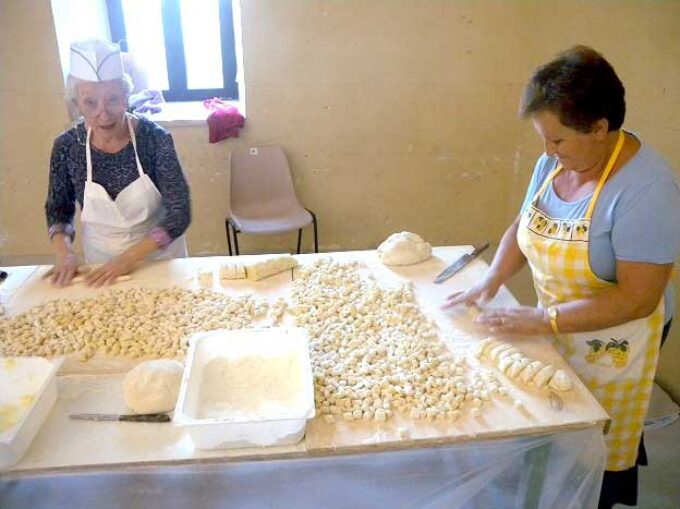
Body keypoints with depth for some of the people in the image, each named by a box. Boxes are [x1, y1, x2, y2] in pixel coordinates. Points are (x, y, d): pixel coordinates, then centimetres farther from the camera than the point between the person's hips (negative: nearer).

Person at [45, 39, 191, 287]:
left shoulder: (155, 138, -21)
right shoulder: (67, 146, -14)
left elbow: (179, 213, -20)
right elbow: (58, 208, 1)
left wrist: (129, 257, -26)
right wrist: (64, 253, -17)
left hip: (161, 261, -1)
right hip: (102, 268, 2)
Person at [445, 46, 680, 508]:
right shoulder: (555, 161, -7)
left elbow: (637, 298, -29)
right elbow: (522, 226, 4)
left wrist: (543, 321, -29)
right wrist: (491, 281, -10)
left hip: (610, 341, -5)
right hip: (557, 324, 6)